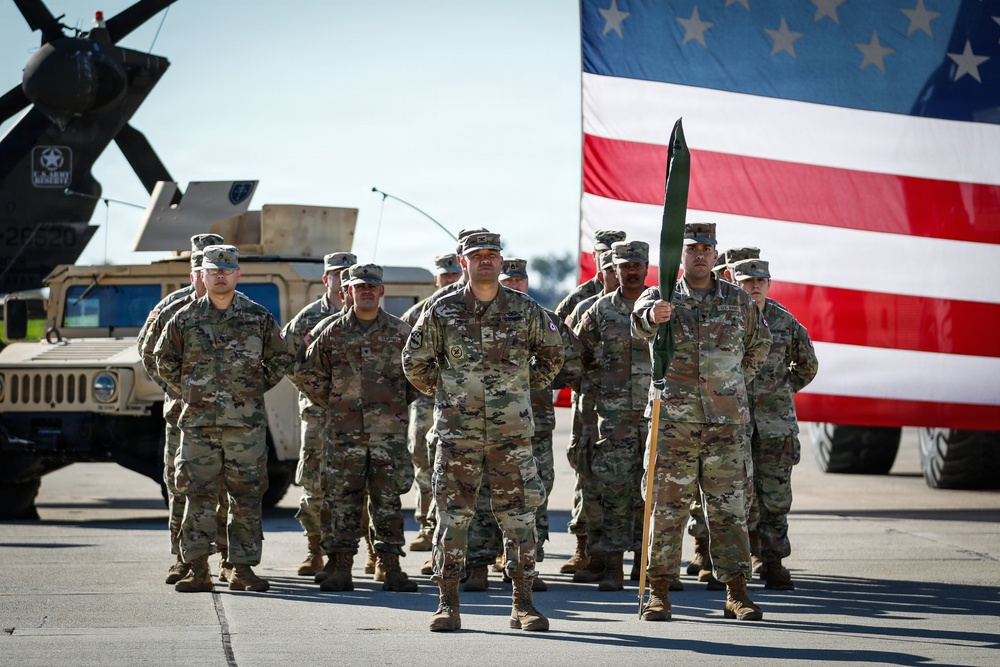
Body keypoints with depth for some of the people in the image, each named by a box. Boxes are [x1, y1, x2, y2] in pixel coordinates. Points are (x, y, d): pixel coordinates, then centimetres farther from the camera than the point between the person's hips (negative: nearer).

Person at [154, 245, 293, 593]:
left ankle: (243, 568, 8)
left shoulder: (258, 317, 5)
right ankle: (197, 569, 3)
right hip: (198, 422, 0)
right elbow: (164, 358, 16)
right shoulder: (185, 318, 5)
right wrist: (187, 391, 10)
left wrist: (256, 389, 8)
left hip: (246, 422, 0)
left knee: (246, 496, 1)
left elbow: (280, 358, 15)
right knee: (198, 495, -1)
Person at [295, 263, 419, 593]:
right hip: (343, 432, 0)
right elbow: (312, 377, 13)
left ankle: (392, 569, 3)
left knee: (388, 499, 0)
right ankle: (341, 569, 5)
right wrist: (332, 404, 6)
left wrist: (401, 402, 9)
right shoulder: (333, 334, 6)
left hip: (389, 431, 0)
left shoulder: (400, 332, 7)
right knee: (341, 499, 1)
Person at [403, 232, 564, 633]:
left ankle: (523, 604, 6)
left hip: (512, 432, 1)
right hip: (458, 433, -1)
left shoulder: (525, 310, 4)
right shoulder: (442, 312, 1)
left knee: (519, 516, 1)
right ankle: (448, 604, 7)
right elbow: (414, 361, 11)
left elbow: (552, 353, 19)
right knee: (453, 516, 0)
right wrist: (441, 392, 9)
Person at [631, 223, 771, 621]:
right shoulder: (663, 297, 2)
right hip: (674, 419, -1)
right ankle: (659, 592, 6)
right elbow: (640, 320, -23)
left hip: (725, 419, 1)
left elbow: (759, 344, 27)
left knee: (729, 507, 2)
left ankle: (736, 593, 6)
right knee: (668, 506, 0)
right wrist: (653, 316, -46)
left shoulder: (739, 301, 8)